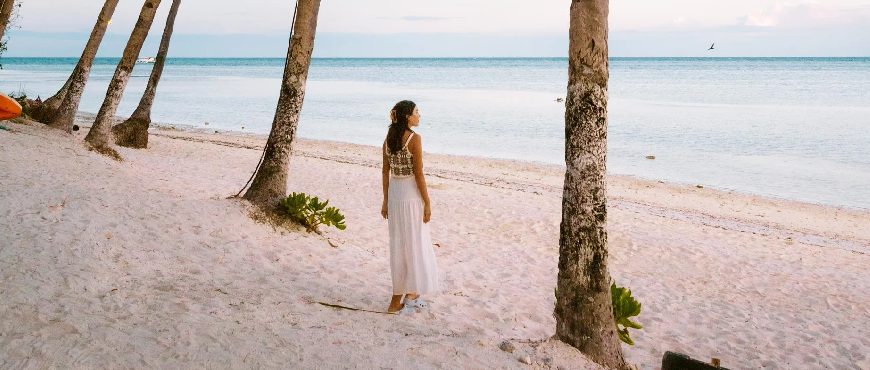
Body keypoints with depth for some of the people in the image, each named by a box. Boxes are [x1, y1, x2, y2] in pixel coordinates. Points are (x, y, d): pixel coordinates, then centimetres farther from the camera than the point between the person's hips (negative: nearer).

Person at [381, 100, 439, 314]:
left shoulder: (389, 138, 6)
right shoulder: (414, 139, -14)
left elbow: (385, 172, 9)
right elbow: (419, 174, -15)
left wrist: (386, 201, 15)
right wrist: (427, 203, -9)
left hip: (394, 193, 7)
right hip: (411, 194, -7)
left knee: (398, 245, 13)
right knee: (415, 245, 6)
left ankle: (397, 299, 20)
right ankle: (411, 294, 13)